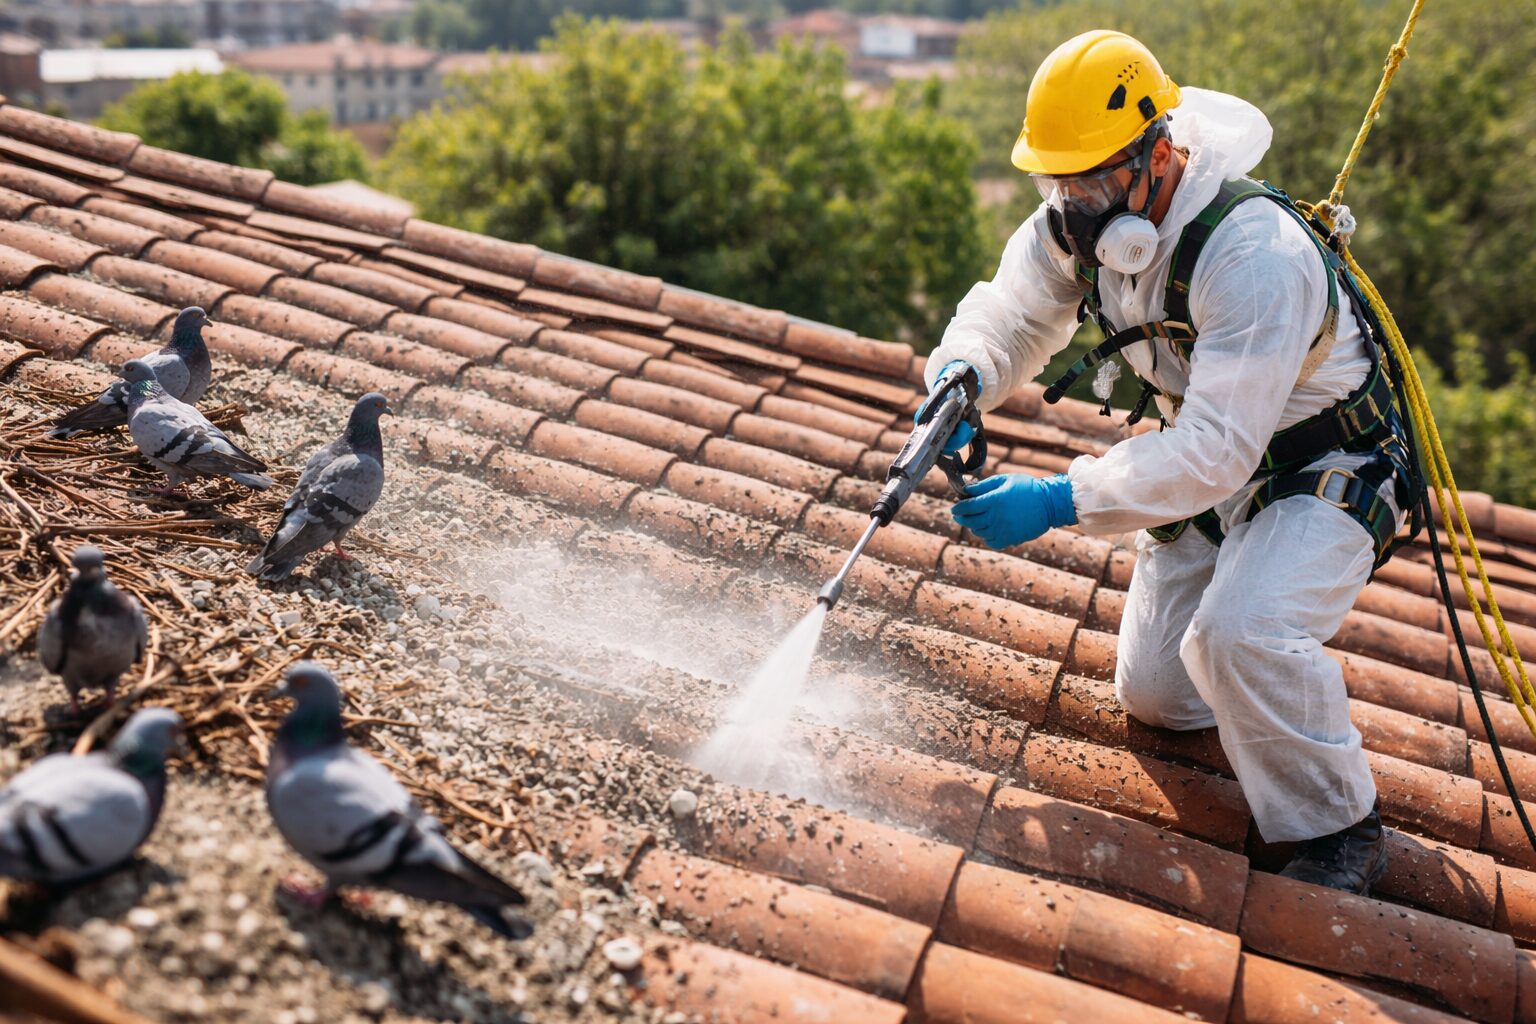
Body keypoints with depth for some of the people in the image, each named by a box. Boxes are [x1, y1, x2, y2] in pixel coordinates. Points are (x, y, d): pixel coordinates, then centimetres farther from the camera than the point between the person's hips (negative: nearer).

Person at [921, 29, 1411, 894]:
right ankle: (1296, 678, 41)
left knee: (1238, 636, -35)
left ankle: (1343, 834, -9)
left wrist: (1061, 502, -44)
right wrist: (964, 371, -25)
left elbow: (1216, 449, -40)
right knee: (1154, 698, 9)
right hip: (1212, 470, 7)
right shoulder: (1079, 224, -13)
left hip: (1325, 472, -7)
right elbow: (1011, 315, -1)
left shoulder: (1256, 253, -35)